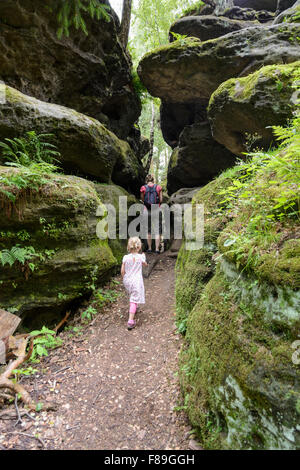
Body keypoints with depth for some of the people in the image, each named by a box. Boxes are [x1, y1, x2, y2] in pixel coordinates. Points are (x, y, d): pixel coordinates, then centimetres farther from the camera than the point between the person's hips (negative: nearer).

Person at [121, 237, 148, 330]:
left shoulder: (125, 257, -8)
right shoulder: (140, 257, -10)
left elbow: (122, 271, -3)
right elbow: (145, 265, 11)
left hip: (127, 281, 4)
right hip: (137, 281, -4)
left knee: (132, 295, 30)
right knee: (134, 300, -3)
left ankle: (134, 308, 52)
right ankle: (130, 321, -8)